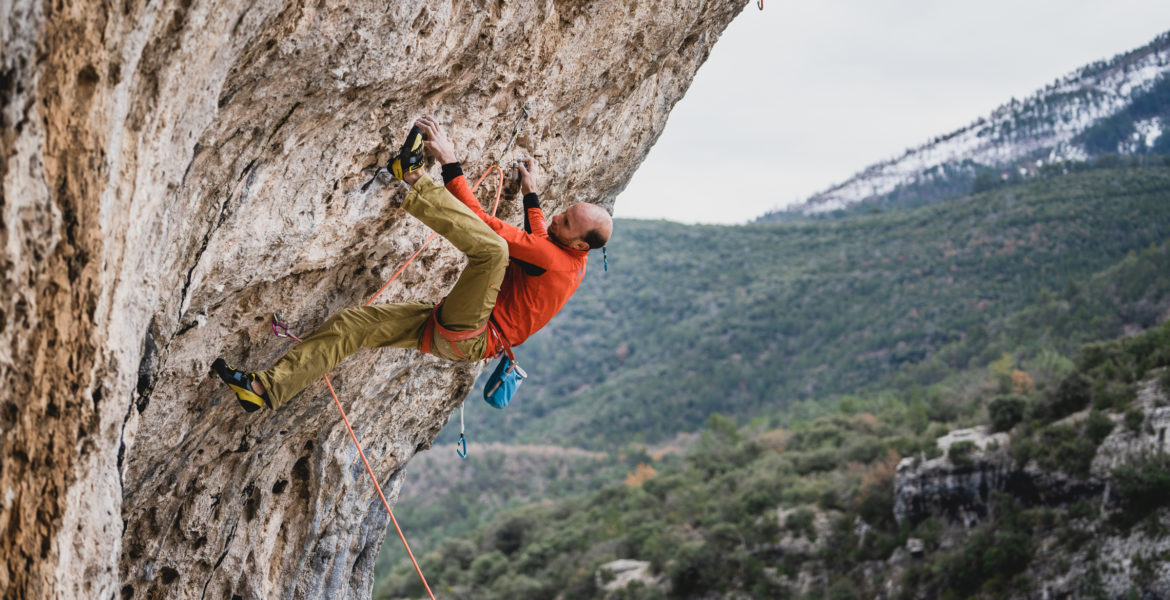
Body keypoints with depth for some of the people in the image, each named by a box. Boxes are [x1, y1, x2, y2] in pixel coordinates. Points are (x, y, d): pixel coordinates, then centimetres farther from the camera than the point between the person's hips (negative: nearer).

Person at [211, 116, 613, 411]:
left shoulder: (559, 261, -19)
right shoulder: (566, 260, 9)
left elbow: (486, 226, -23)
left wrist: (450, 163, -23)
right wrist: (531, 196, 40)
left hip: (468, 337, -10)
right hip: (447, 330, 10)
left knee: (490, 247, -34)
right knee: (351, 323, 3)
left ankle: (412, 177, -27)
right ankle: (268, 389, 0)